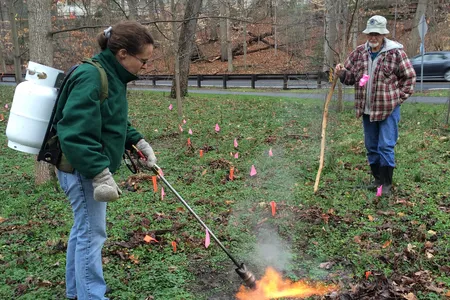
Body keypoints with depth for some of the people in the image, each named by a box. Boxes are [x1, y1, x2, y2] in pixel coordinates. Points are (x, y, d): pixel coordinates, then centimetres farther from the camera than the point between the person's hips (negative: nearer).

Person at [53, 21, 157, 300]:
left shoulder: (112, 76, 7)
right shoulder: (91, 77, -23)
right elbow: (76, 134, -29)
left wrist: (140, 142, 7)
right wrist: (101, 175, -29)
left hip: (91, 167, 10)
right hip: (83, 168, -10)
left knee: (83, 228, 21)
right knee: (92, 233, -2)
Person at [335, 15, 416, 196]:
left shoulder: (395, 52, -9)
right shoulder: (359, 52, 3)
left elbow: (409, 76, -1)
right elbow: (351, 77, 8)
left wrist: (400, 98, -4)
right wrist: (342, 73, -13)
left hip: (388, 109, -5)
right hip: (367, 109, 5)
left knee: (386, 147, -4)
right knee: (371, 147, 13)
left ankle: (387, 184, 7)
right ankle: (377, 179, 28)